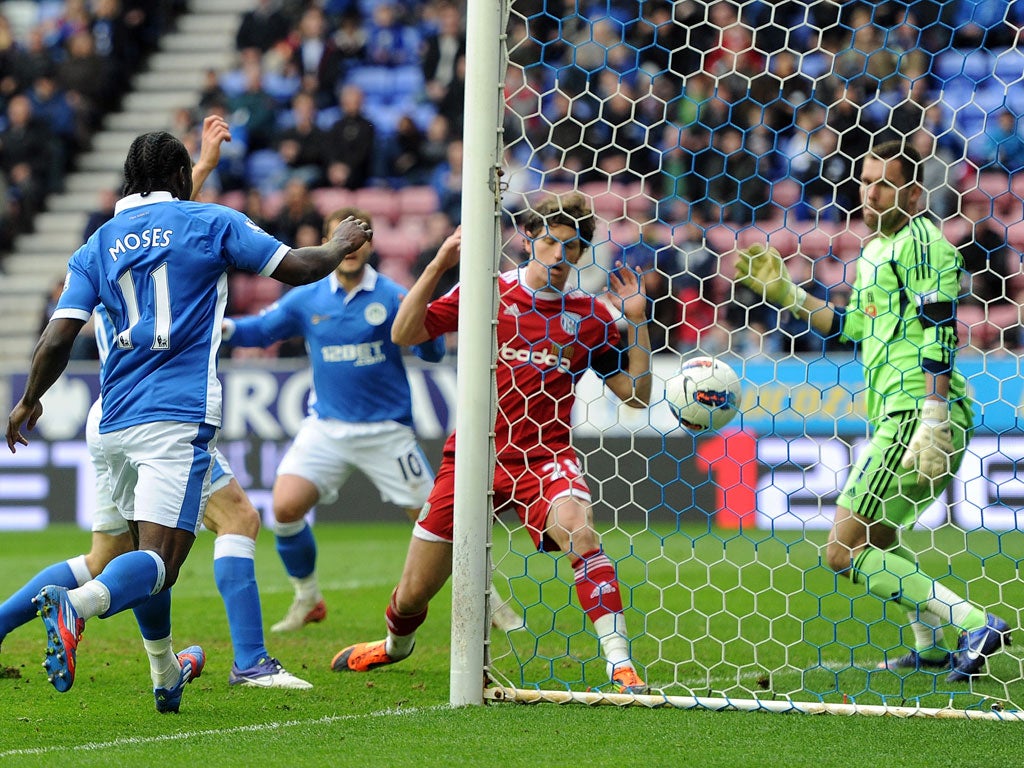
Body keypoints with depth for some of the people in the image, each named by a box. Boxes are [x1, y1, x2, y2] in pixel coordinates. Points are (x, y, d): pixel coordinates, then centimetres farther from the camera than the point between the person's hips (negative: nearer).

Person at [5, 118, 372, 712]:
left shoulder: (97, 247, 12)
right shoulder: (210, 222, 5)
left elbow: (58, 339, 4)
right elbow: (298, 267, 8)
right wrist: (340, 245, 29)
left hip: (116, 422, 5)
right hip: (181, 417, -5)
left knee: (145, 547, 23)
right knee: (160, 557, -13)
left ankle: (165, 675, 33)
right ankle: (77, 606, -43)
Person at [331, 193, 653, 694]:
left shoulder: (591, 316, 1)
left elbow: (636, 394, 3)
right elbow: (404, 334, -2)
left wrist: (636, 319, -8)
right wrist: (438, 266, -13)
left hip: (544, 456, -1)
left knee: (578, 530, -36)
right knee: (413, 595, 9)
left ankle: (621, 666, -36)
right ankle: (395, 646, 47)